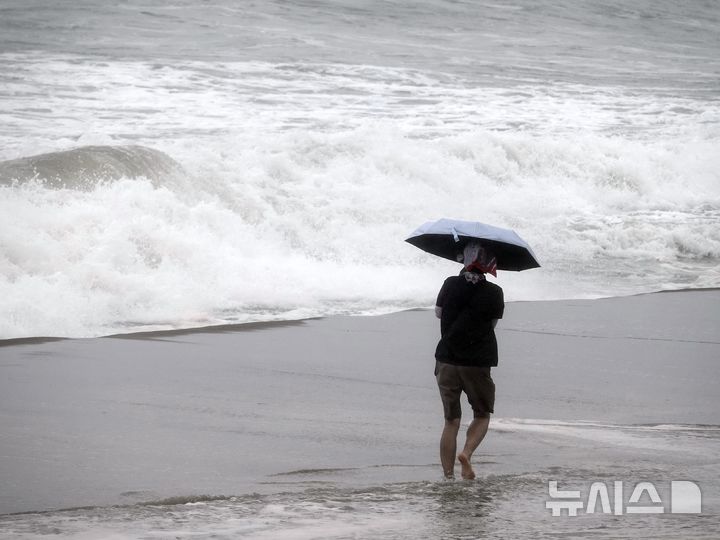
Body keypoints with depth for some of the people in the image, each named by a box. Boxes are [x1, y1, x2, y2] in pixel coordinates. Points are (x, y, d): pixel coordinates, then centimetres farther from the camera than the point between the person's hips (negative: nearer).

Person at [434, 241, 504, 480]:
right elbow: (493, 322, 5)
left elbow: (438, 312, 13)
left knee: (451, 421, 9)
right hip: (477, 364, -2)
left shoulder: (451, 284, -3)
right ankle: (467, 452, -10)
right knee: (482, 415, 16)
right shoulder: (493, 293, -9)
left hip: (446, 361, 2)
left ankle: (448, 475, 3)